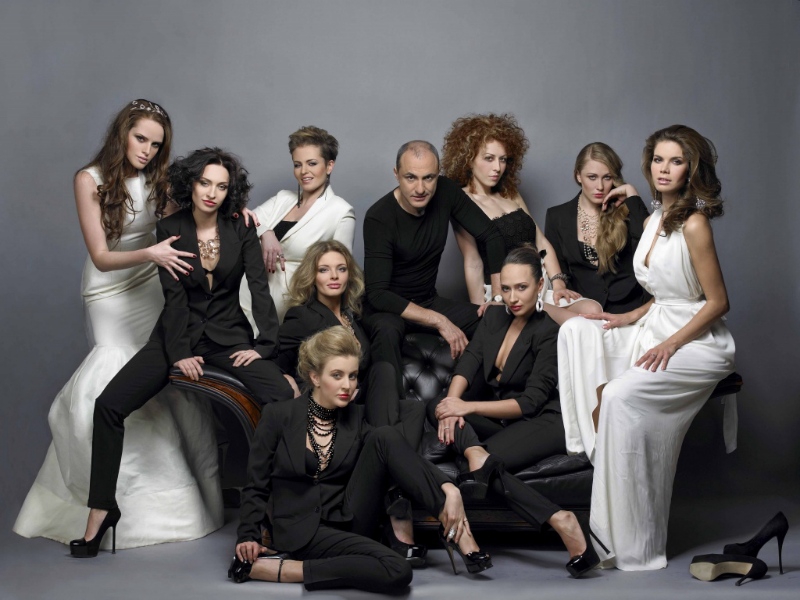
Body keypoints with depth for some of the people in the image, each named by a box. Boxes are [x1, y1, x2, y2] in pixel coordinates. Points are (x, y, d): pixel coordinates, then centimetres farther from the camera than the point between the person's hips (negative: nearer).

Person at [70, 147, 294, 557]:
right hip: (179, 334, 0)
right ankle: (102, 509, -8)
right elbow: (174, 295, -7)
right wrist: (179, 353, -15)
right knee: (109, 404, -19)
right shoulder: (169, 230, -1)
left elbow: (259, 288, -3)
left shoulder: (241, 230, 0)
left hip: (229, 335, 0)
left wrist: (264, 345, -13)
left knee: (284, 399, -27)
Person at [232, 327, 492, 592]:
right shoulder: (278, 417, -3)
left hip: (347, 521, 5)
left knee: (385, 436, -17)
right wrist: (248, 538, -16)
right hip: (301, 530, -5)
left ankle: (456, 531, -18)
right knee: (396, 571, -31)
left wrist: (449, 489, -22)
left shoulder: (355, 418, 7)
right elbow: (256, 487, 0)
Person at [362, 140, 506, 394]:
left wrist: (499, 296, -12)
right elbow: (377, 294, -26)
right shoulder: (379, 218, -23)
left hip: (430, 302, 5)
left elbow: (491, 236, -1)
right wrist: (438, 321, -30)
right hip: (387, 308, -5)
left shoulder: (445, 192, -9)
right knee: (387, 330, -39)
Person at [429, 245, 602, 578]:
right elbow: (469, 361, -2)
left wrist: (468, 407, -24)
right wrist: (452, 404, -22)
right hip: (499, 421, 7)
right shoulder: (494, 316, 10)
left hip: (543, 422, -7)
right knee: (436, 405, -19)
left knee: (488, 462, -32)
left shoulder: (549, 332, -10)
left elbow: (531, 402, -17)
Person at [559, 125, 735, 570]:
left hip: (698, 341, -9)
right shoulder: (654, 220, 10)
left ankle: (635, 549, -17)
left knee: (623, 395, -27)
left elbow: (718, 301, -15)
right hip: (657, 327, 9)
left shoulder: (694, 224, -17)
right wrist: (631, 318, 4)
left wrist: (669, 345, -19)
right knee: (576, 330, -5)